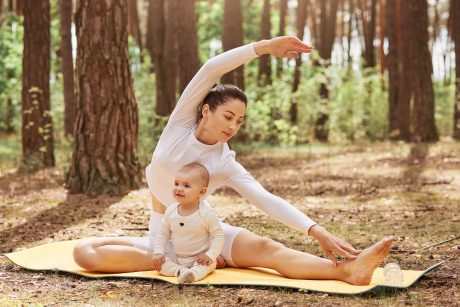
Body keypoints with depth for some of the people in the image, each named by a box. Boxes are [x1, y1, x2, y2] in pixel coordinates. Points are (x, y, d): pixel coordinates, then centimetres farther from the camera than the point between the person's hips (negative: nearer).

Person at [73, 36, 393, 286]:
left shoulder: (227, 165, -9)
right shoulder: (182, 122, -8)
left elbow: (267, 200, -22)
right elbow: (210, 70, -21)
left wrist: (317, 230, -37)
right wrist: (265, 46, -28)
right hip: (163, 234, 1)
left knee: (265, 248, -30)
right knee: (86, 252, -26)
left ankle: (347, 270, -51)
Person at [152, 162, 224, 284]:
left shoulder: (206, 213, -18)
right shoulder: (171, 210, -6)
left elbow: (218, 236, -13)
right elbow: (163, 233, 6)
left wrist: (210, 255, -24)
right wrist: (158, 252, -5)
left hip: (199, 258, -4)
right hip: (176, 257, 4)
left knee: (209, 263, -33)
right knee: (159, 262, -16)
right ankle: (181, 271, -31)